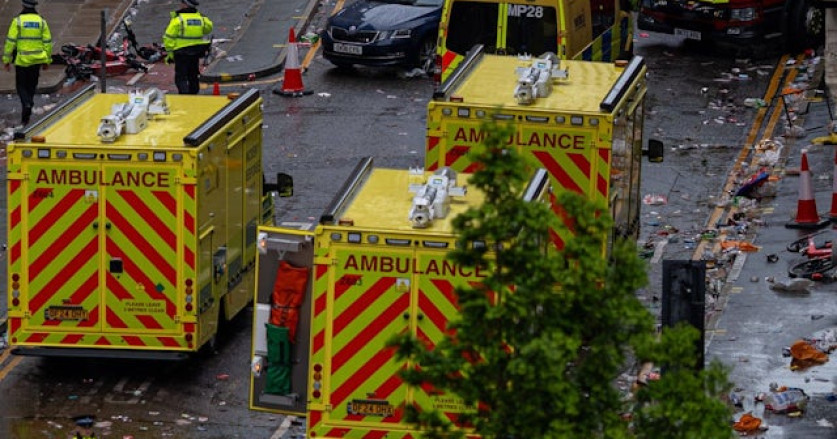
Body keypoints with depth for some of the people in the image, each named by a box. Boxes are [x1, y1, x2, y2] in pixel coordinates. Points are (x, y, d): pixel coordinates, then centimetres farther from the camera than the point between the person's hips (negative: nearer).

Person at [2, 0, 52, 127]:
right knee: (31, 85, 14)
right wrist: (47, 60, 12)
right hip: (37, 60, 3)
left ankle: (26, 103, -19)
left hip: (21, 60, -3)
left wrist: (6, 59, -1)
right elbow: (47, 42, 3)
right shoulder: (41, 21, 1)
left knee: (21, 85, 8)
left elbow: (10, 41, -8)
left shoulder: (17, 21, -8)